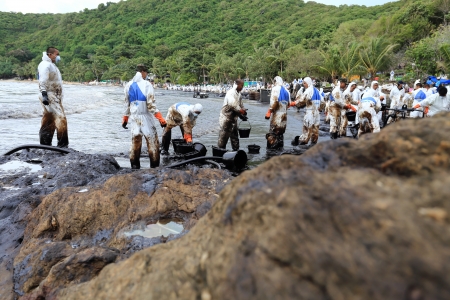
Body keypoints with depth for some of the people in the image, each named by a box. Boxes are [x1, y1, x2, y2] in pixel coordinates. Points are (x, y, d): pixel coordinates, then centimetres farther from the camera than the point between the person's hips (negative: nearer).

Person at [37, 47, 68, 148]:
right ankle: (63, 145, -16)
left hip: (55, 97, 10)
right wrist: (44, 94, -28)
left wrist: (59, 98, 23)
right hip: (49, 97, -10)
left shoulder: (52, 65, 24)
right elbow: (43, 81, -18)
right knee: (61, 119, -16)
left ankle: (45, 145, 14)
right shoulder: (45, 65, -7)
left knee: (49, 122, 10)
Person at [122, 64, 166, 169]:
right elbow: (151, 105, -15)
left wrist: (125, 119, 20)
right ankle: (154, 166, 2)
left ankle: (135, 166, 17)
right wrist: (161, 119, -13)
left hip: (134, 117, 5)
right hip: (145, 117, -5)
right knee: (153, 142, 2)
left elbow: (127, 104, 11)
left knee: (135, 142, 13)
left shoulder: (128, 85, 8)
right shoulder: (146, 84, -9)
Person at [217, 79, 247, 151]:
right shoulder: (231, 93, -17)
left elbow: (241, 105, 15)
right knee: (224, 136, -2)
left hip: (233, 118, 9)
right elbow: (233, 105, -29)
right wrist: (241, 111, -19)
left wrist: (242, 113, -2)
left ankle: (236, 150, 22)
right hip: (226, 118, -9)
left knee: (234, 136, 14)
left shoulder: (238, 94, 11)